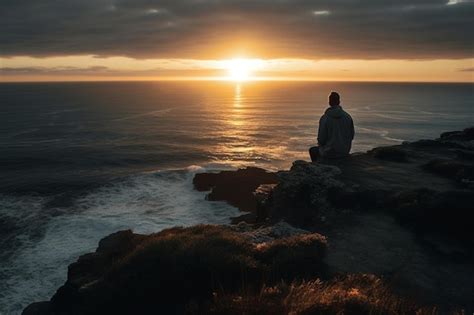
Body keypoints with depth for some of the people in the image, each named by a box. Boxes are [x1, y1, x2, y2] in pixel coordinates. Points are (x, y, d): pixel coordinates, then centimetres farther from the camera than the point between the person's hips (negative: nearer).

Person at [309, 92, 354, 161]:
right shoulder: (348, 117, -4)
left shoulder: (324, 118, -16)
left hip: (330, 152, -5)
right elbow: (351, 136, 3)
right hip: (345, 152, 5)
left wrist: (320, 144, 9)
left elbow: (321, 138, -13)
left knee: (312, 150, 25)